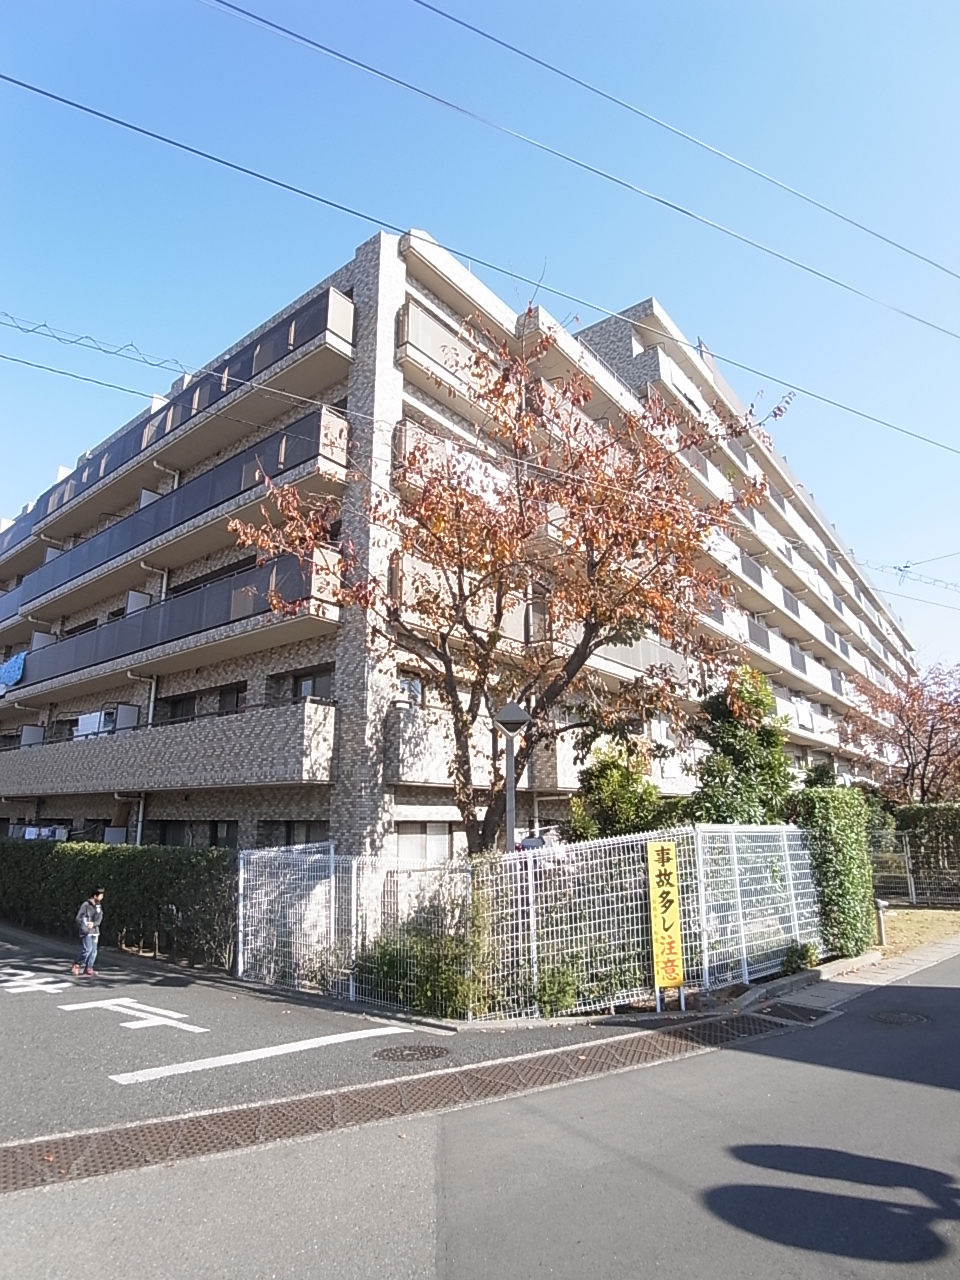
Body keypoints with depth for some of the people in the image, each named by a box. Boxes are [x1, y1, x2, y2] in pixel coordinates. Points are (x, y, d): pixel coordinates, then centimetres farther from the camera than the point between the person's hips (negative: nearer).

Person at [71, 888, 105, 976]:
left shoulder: (98, 906, 8)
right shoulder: (85, 905, -10)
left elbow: (99, 918, 3)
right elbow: (79, 918, -12)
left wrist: (93, 924, -17)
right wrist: (84, 929, -18)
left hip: (95, 931, 6)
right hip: (86, 932, -6)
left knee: (93, 951, 4)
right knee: (87, 949, -14)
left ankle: (89, 969, 12)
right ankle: (77, 965, 6)